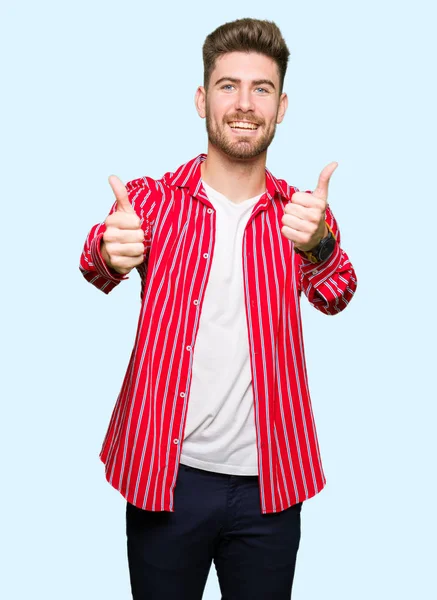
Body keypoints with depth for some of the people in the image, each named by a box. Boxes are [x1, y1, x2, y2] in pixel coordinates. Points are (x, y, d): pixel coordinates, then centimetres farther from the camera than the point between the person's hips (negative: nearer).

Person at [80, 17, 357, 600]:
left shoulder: (303, 212, 1)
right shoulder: (153, 199, -3)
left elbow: (336, 295, -17)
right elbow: (100, 268, -21)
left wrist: (318, 245, -40)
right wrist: (110, 252, -46)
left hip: (267, 482, 1)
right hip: (166, 471, -1)